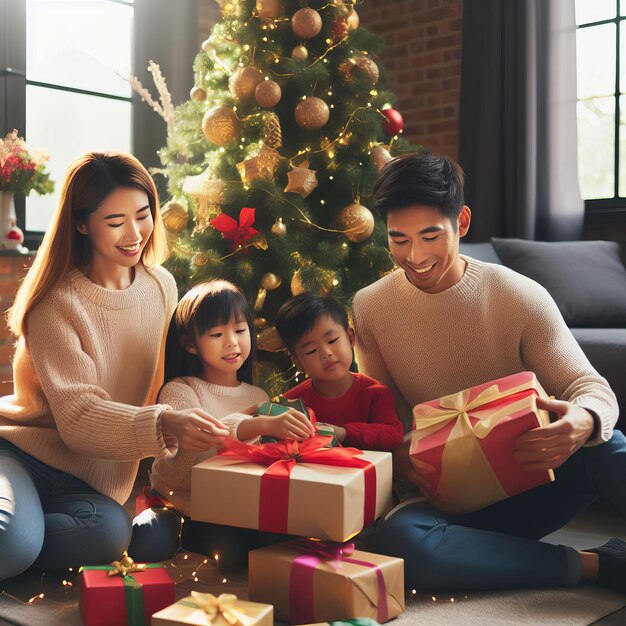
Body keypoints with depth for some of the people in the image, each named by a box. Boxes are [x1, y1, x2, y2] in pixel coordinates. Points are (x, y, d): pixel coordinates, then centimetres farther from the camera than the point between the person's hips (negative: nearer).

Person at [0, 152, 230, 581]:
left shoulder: (162, 287, 5)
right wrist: (164, 425, -34)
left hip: (87, 482, 5)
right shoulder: (58, 303, -12)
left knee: (110, 533, -30)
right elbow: (78, 416, -19)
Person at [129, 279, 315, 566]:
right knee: (147, 543, -32)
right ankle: (168, 524, 2)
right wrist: (263, 425, -40)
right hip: (178, 504, -3)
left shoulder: (259, 398, 12)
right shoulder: (180, 391, -5)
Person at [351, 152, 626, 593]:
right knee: (401, 536, -35)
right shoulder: (369, 308, -2)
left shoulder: (521, 296, -7)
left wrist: (583, 422, -34)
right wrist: (401, 457, -20)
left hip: (530, 484, -1)